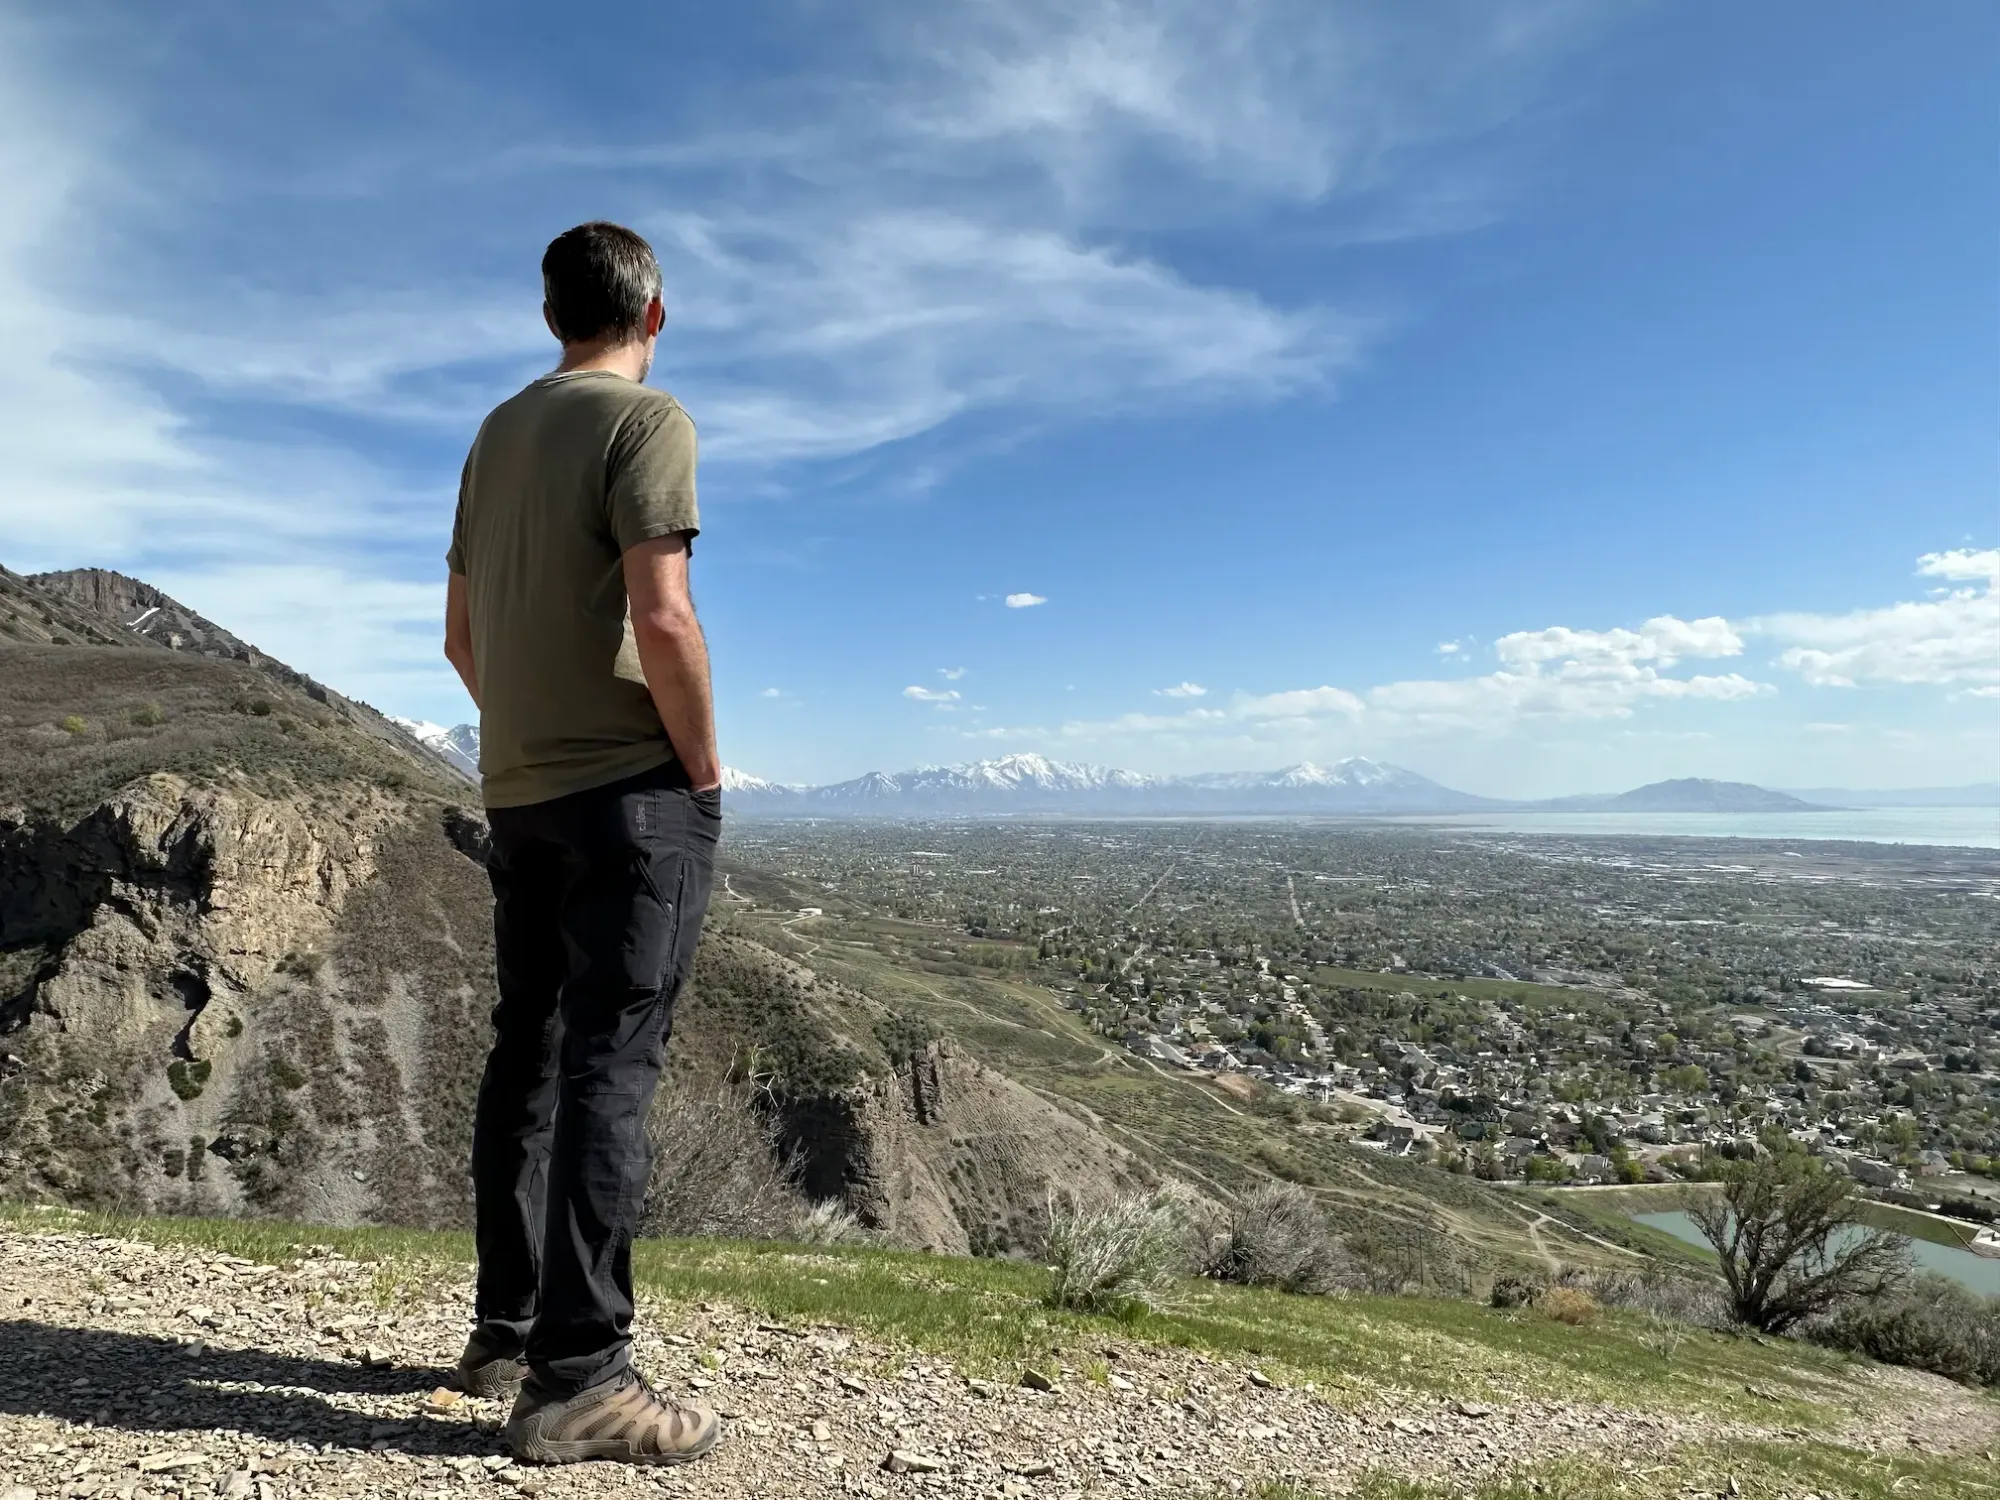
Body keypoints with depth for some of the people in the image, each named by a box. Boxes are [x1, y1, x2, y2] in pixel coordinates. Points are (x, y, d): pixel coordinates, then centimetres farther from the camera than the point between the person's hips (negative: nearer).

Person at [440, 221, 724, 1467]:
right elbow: (662, 619, -19)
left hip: (518, 790, 8)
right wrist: (704, 766, -9)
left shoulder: (498, 433, 17)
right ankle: (578, 1376, 0)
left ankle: (508, 1331, 23)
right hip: (630, 788, -8)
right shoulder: (646, 420, -7)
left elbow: (461, 634, 18)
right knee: (612, 1063, -6)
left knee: (530, 1054, 13)